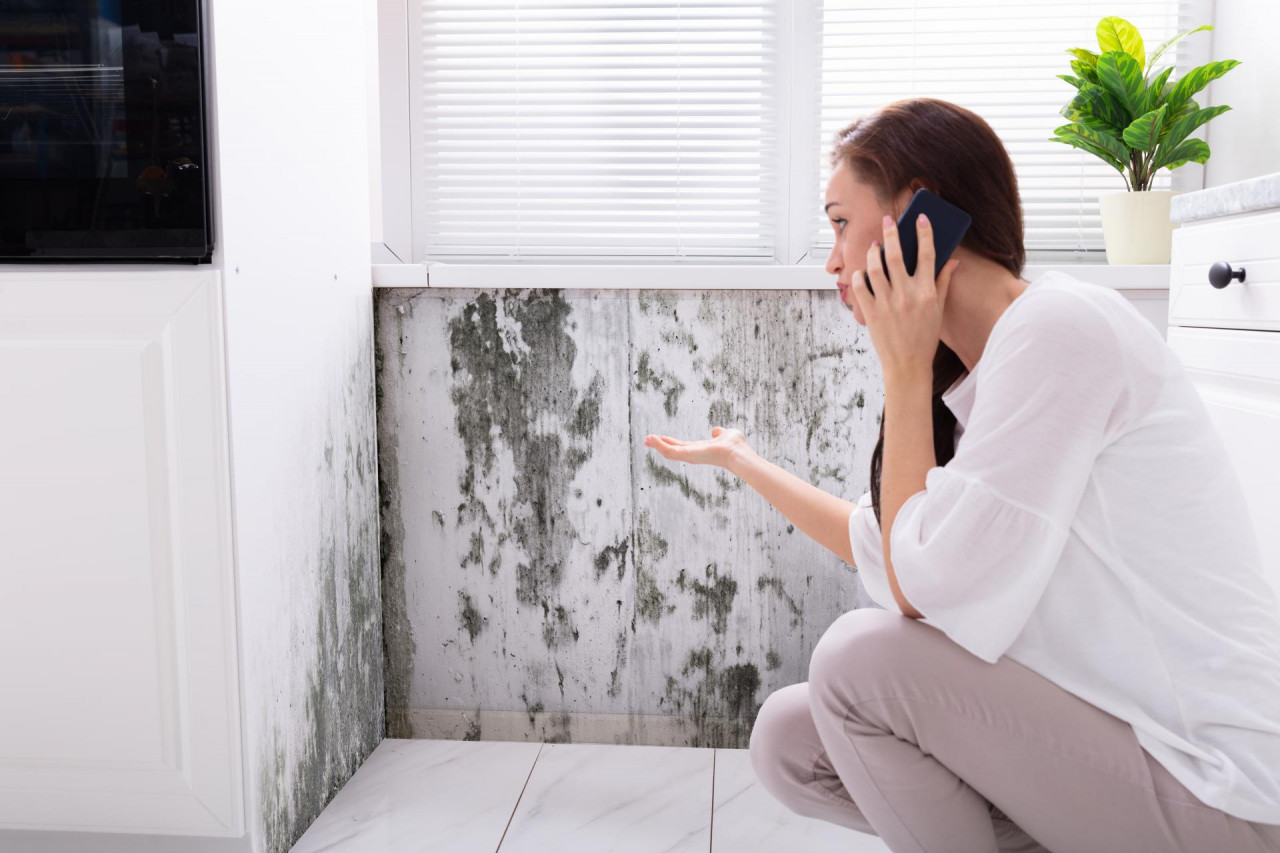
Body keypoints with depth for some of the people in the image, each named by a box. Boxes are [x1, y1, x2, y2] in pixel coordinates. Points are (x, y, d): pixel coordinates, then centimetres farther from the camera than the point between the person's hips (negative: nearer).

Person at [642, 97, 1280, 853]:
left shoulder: (1060, 327, -20)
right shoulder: (971, 386, 8)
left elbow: (924, 588, -22)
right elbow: (880, 543, 20)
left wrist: (905, 370, -14)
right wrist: (738, 458, 28)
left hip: (1217, 790, -8)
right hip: (1112, 732, 8)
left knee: (861, 658, -19)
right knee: (788, 739, 1)